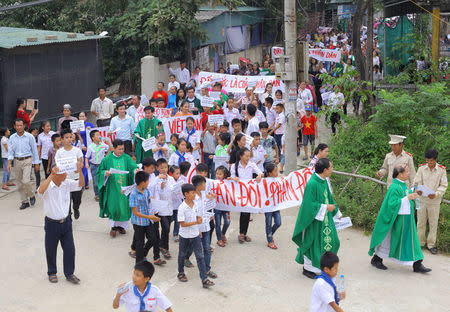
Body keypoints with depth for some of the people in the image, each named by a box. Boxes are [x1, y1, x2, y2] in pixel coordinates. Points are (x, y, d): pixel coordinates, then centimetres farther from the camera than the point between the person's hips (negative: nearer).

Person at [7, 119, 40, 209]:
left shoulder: (30, 136, -5)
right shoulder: (12, 137, 4)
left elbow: (34, 150, 1)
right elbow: (10, 151, 1)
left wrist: (36, 163, 2)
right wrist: (9, 163, -12)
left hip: (27, 161, -4)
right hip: (17, 161, 4)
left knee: (25, 181, -16)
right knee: (19, 183, 7)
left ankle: (31, 196, 10)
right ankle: (25, 202, 17)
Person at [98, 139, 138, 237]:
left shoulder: (127, 158, 3)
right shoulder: (107, 160, 0)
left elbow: (133, 167, -5)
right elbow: (100, 171, 4)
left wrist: (136, 170, -28)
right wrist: (105, 173, -17)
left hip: (124, 187, 2)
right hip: (112, 188, -2)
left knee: (124, 206, 5)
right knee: (113, 207, -4)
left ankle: (121, 225, 22)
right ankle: (113, 226, 12)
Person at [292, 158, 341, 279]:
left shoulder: (323, 181, 3)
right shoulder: (312, 184, -25)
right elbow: (309, 204, -25)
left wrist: (336, 213, 20)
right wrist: (326, 207, -21)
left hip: (324, 218, 9)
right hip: (314, 219, -9)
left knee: (332, 241, 14)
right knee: (312, 243, 4)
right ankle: (308, 268, 22)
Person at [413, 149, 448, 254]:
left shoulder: (442, 170, -6)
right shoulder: (421, 168, -2)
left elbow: (443, 185, -4)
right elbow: (417, 182, 0)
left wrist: (436, 194, -21)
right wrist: (418, 190, -22)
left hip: (434, 201, -1)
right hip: (422, 199, 1)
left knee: (433, 223, 7)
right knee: (421, 222, 10)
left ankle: (431, 244, 20)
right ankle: (420, 242, 25)